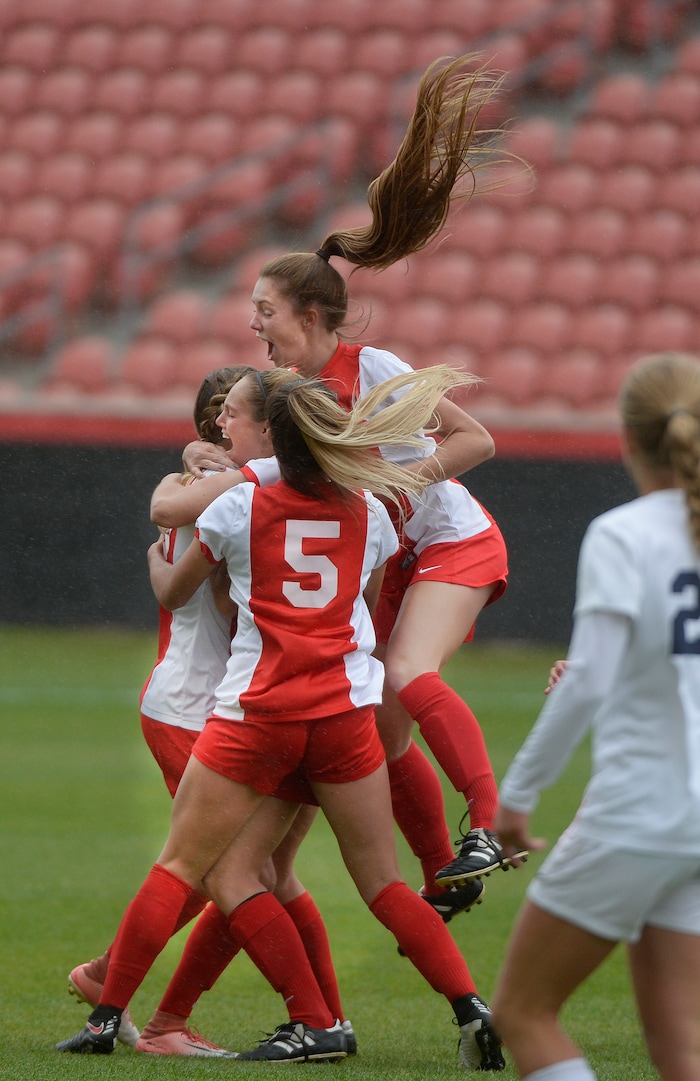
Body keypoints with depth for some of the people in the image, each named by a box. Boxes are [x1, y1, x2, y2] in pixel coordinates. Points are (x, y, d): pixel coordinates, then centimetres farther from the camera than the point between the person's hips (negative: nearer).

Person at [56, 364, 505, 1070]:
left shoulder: (239, 508, 0)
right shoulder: (370, 514, 8)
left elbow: (172, 593, 15)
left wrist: (156, 556, 37)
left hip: (257, 716, -2)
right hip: (346, 713, 3)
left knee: (183, 869, 6)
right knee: (383, 886, 9)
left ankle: (107, 1015, 4)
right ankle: (472, 1007, -3)